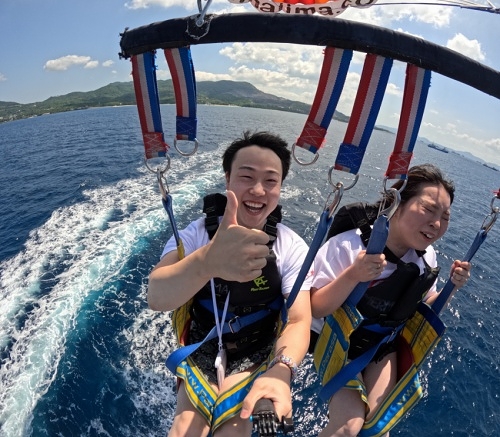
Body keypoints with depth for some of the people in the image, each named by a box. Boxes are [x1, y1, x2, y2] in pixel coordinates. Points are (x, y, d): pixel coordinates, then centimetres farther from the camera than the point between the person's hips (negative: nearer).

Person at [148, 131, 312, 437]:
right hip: (201, 350, 0)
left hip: (257, 354, 0)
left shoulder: (292, 248, -14)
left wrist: (281, 371, -41)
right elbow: (157, 298, -33)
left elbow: (299, 320, -19)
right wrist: (208, 260, -55)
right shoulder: (195, 234, -16)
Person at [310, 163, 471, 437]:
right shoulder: (348, 246, -29)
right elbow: (315, 310, -27)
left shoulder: (427, 257, -9)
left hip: (384, 345, 5)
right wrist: (352, 275, -44)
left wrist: (451, 287, -12)